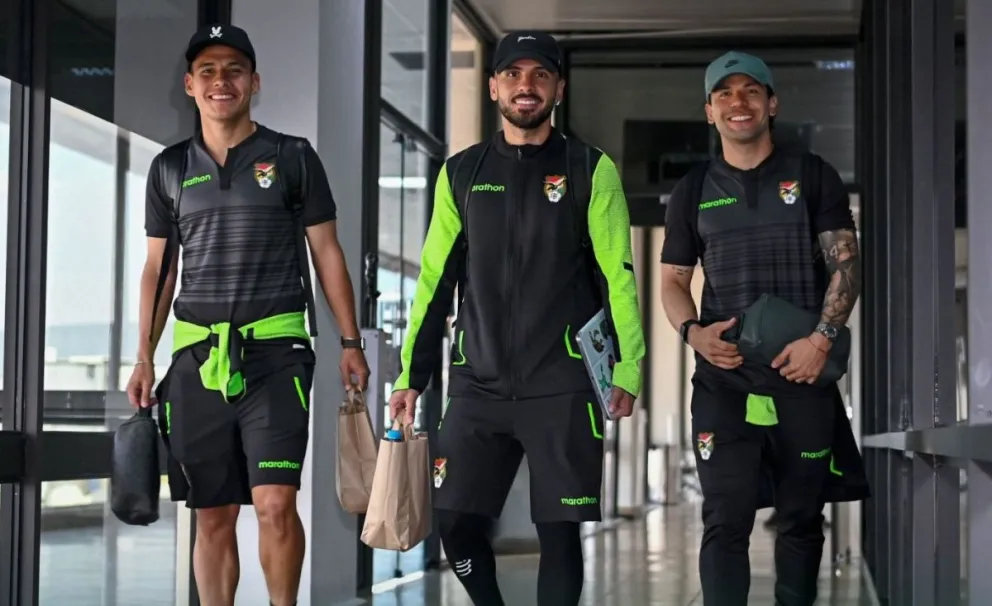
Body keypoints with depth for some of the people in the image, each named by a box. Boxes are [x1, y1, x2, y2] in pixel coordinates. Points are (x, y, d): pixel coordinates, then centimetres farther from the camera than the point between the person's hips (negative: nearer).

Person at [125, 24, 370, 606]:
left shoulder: (293, 158, 5)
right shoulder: (170, 167, 12)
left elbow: (327, 252, 6)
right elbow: (158, 268, 15)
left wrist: (351, 343, 1)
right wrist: (145, 357, 8)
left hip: (275, 351, -3)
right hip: (197, 357, 3)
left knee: (275, 502, -14)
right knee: (212, 515, 6)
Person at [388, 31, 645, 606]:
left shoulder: (590, 170, 2)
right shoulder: (461, 173, 10)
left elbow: (618, 274, -2)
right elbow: (435, 280, 12)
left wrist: (628, 368, -11)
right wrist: (411, 376, 9)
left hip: (563, 387, -3)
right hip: (478, 385, 3)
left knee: (559, 531, -1)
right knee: (456, 522, 1)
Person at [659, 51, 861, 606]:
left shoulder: (813, 176, 7)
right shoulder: (693, 192, 12)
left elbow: (846, 262, 1)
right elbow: (674, 280, 14)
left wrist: (823, 338, -13)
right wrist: (692, 331, -7)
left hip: (804, 377, 0)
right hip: (723, 381, 0)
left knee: (802, 517, 8)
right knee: (727, 519, -6)